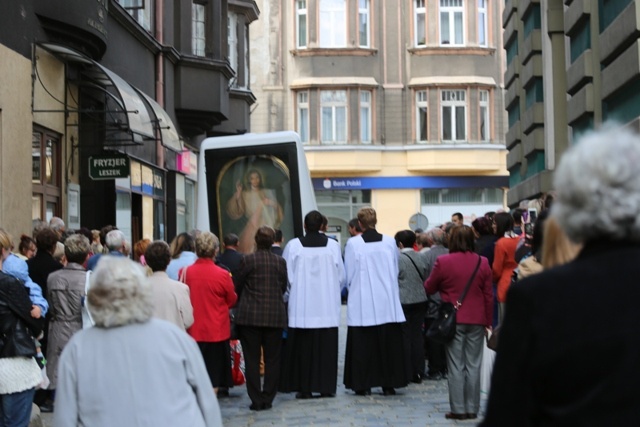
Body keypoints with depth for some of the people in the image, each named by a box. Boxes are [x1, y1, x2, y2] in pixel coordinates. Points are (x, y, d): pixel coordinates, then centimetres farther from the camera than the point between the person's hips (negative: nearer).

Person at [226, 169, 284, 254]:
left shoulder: (268, 193, 14)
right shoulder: (245, 195, 7)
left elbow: (278, 209, 12)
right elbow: (236, 212, -5)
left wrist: (271, 203, -7)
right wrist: (238, 194, -12)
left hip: (268, 227, 2)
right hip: (253, 229, -2)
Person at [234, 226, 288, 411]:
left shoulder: (247, 260, -8)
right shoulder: (280, 262, 0)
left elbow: (238, 286, 0)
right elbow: (284, 287, 8)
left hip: (250, 316, -2)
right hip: (275, 316, 2)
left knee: (252, 359, 4)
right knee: (272, 359, 10)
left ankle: (256, 400, 4)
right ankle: (268, 398, 11)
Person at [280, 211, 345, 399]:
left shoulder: (293, 246, -6)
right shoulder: (333, 245, -2)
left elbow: (287, 277, -2)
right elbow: (341, 276, 3)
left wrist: (289, 295, 16)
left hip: (301, 306, -1)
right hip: (327, 307, 1)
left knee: (303, 347, 5)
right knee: (326, 347, 6)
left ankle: (305, 388, 6)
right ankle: (326, 386, 8)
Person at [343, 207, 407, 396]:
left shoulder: (353, 243, -9)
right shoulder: (390, 242, -1)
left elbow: (349, 275, -2)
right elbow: (396, 271, 9)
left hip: (361, 303, -2)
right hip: (387, 302, 2)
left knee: (362, 345, 4)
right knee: (388, 343, 8)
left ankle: (363, 384, 6)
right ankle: (388, 383, 10)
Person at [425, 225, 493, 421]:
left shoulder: (443, 262, -8)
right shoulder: (482, 263, 0)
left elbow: (429, 288, 3)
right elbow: (489, 295, 3)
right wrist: (488, 321, 11)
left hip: (453, 319, -2)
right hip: (476, 320, 2)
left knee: (456, 366, 2)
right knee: (473, 365, 7)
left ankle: (458, 409, 3)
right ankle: (472, 409, 9)